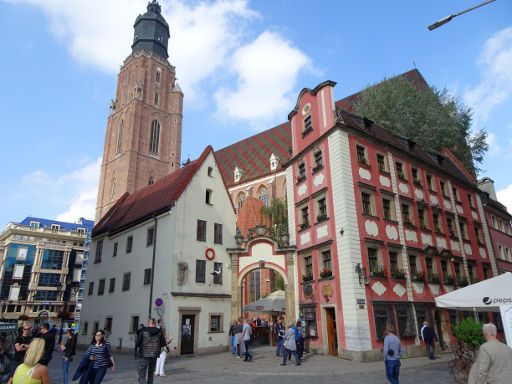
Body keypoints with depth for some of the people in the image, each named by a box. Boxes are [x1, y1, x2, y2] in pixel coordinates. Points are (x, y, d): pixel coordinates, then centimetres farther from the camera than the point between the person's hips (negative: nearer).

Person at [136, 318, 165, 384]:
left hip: (144, 356, -3)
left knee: (141, 376, -1)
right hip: (154, 356, 3)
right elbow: (163, 343, -1)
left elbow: (137, 344, -9)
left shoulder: (143, 331, -8)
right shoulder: (159, 332, -1)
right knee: (151, 375, 22)